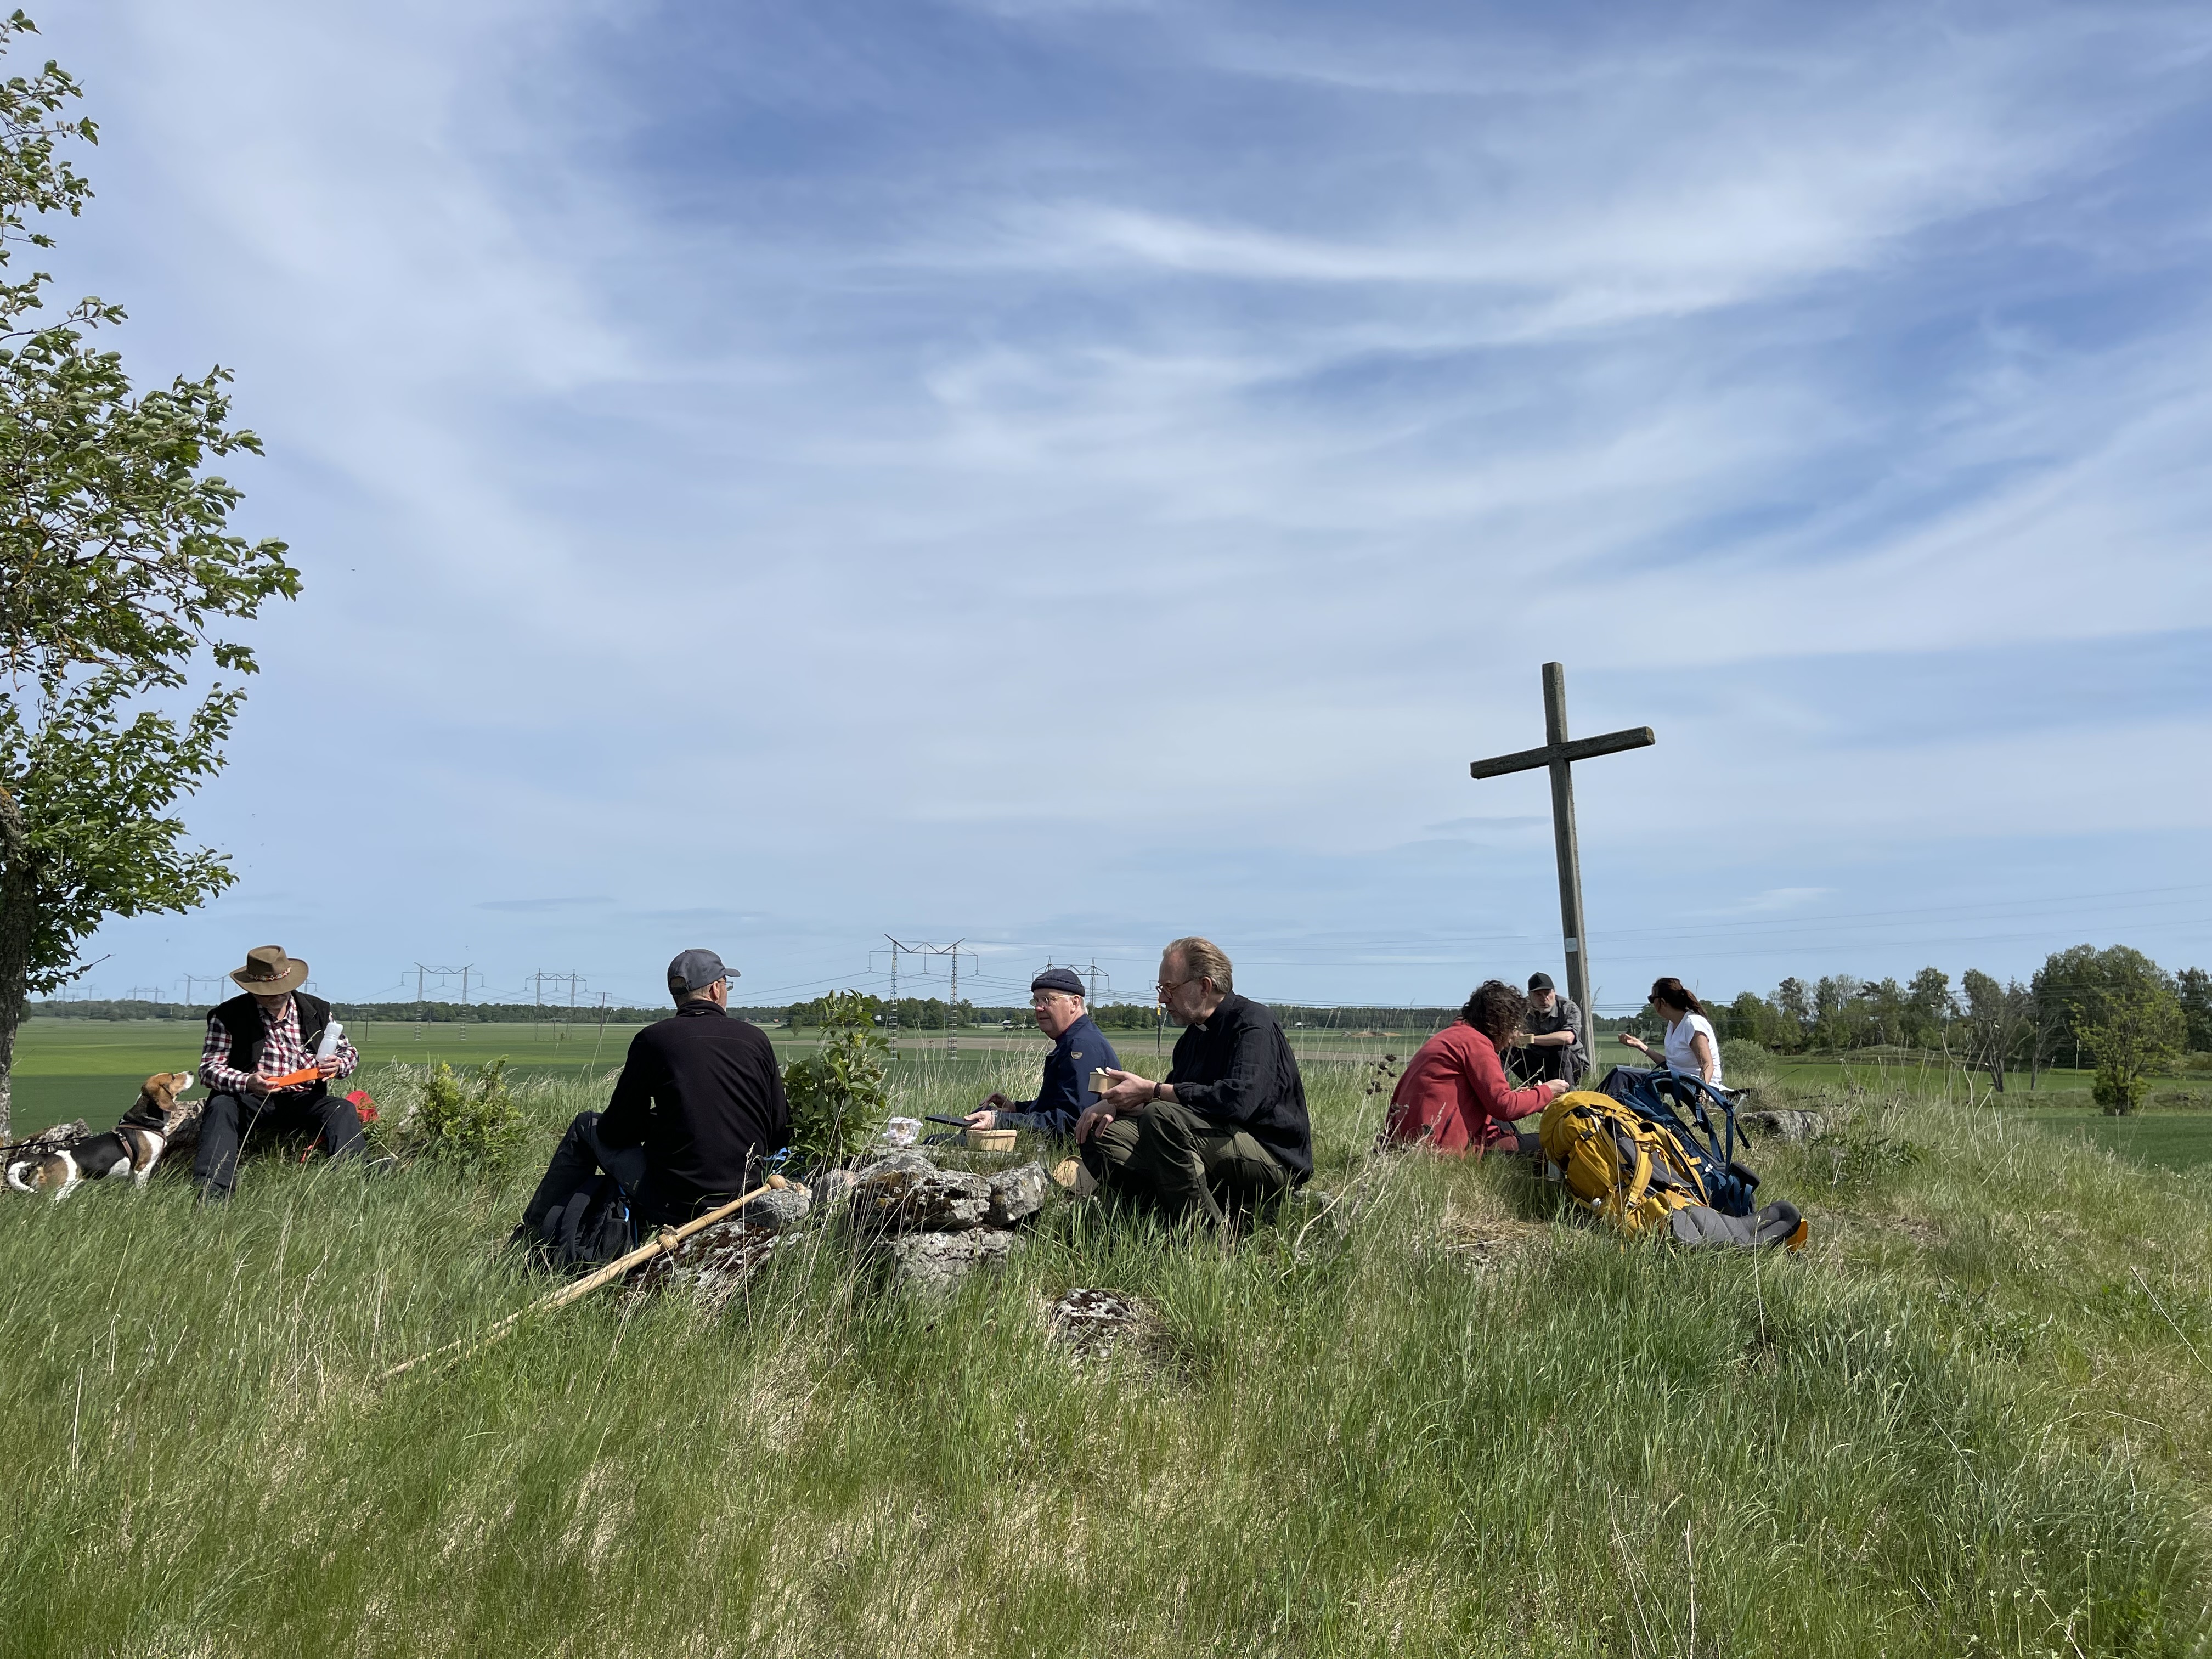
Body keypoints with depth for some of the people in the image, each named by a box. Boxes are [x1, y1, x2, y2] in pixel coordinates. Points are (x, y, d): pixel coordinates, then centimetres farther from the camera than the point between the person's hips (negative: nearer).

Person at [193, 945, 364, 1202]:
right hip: (250, 1099, -1)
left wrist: (338, 1065, -11)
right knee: (220, 1107, -32)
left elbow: (350, 1052, 16)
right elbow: (209, 1068, -6)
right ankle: (211, 1194, -42)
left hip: (303, 1098, 2)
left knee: (343, 1110, -25)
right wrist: (246, 1082, -28)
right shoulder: (227, 1016, 0)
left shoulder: (318, 1010, 8)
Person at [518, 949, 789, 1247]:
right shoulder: (756, 1039, 2)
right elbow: (781, 1132, 5)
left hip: (672, 1205, -4)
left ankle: (533, 1235, 32)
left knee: (586, 1126, 21)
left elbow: (617, 1131, 0)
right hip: (743, 1197, 4)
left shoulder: (653, 1038, -6)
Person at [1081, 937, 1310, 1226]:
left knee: (1162, 1119, -33)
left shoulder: (1253, 1023, -12)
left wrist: (1151, 1091, -22)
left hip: (1272, 1158, -9)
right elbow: (1173, 1098, 18)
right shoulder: (1195, 1034, 14)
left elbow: (1238, 1100, -28)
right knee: (1099, 1134, -2)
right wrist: (1114, 1105, -3)